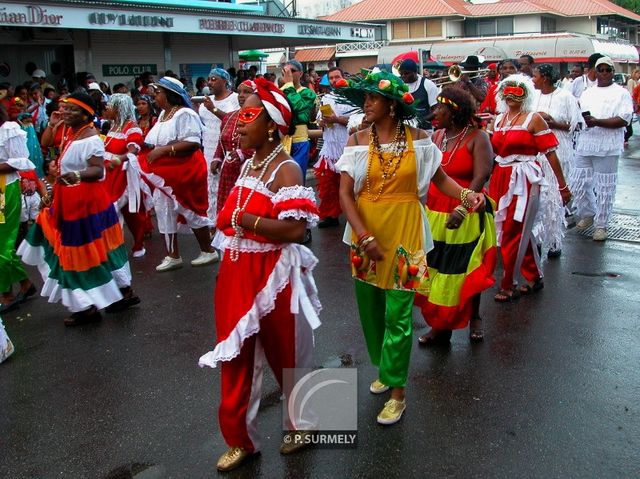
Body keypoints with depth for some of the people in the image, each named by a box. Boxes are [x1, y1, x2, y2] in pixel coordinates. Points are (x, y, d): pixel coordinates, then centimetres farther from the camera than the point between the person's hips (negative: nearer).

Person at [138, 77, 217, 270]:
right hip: (164, 173, 9)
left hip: (183, 171, -9)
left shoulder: (184, 114, -17)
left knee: (191, 211, 2)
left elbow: (193, 143, -26)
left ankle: (208, 251, 19)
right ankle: (173, 256, 18)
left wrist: (163, 150, -27)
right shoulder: (163, 114, 12)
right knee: (165, 211, 9)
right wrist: (149, 148, 0)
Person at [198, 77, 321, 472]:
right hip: (236, 272, 7)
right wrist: (229, 218, 0)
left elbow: (294, 229, -26)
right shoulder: (248, 164, 9)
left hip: (272, 275, -7)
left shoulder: (286, 169, -15)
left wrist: (245, 220, -19)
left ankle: (303, 422, 39)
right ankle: (240, 439, 30)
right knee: (237, 357, 13)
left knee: (286, 354, 13)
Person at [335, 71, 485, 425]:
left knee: (398, 313, -1)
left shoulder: (417, 139, -3)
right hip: (365, 231, 2)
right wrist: (365, 236, -16)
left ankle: (397, 391, 13)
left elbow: (439, 177, 6)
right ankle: (383, 367, 38)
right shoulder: (358, 140, -3)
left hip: (404, 232, -2)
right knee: (369, 306, 13)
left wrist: (465, 194, -14)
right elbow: (345, 193, -8)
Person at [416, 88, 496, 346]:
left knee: (466, 271, 6)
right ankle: (440, 326, 19)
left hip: (466, 215, -4)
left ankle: (474, 319, 31)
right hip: (434, 213, 5)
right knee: (435, 269, 6)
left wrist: (462, 208, -28)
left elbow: (481, 176, -17)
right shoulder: (436, 136, 9)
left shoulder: (477, 137, -7)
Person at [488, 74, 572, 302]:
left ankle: (509, 286, 6)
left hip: (524, 180, -6)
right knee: (521, 231, 13)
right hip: (500, 179, 6)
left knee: (513, 233, -5)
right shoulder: (497, 120, 12)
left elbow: (550, 153, -6)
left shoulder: (534, 119, -5)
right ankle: (534, 278, 28)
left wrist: (562, 185, -6)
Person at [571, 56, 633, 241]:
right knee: (578, 184, 6)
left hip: (607, 148, -5)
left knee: (605, 188, 0)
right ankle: (587, 214, 30)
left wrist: (597, 122, -19)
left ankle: (601, 225, 11)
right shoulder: (587, 93, 17)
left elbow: (624, 120, -10)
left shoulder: (621, 93, 1)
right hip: (584, 146, 5)